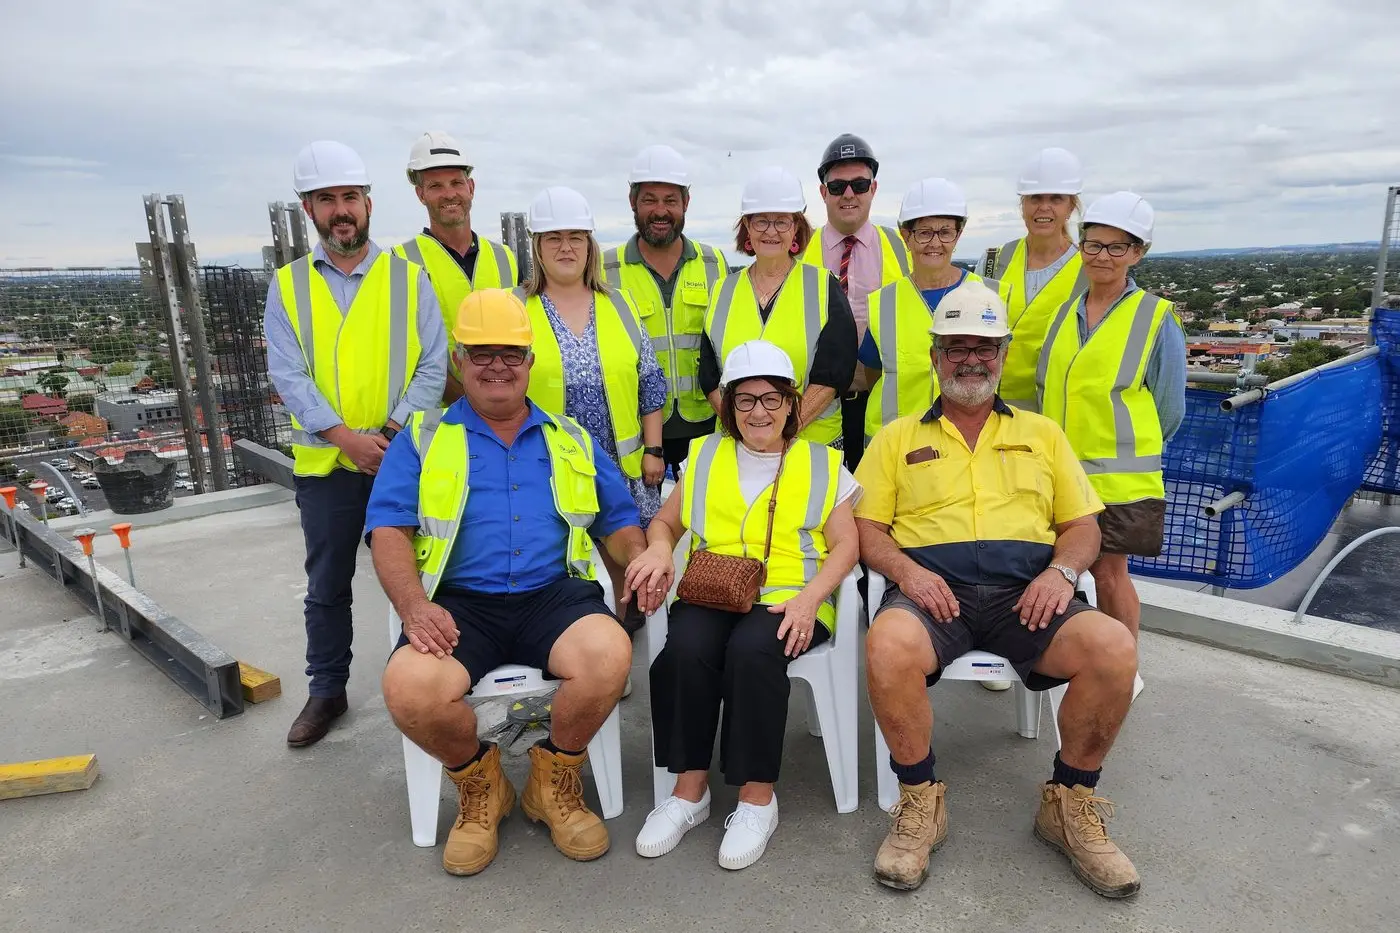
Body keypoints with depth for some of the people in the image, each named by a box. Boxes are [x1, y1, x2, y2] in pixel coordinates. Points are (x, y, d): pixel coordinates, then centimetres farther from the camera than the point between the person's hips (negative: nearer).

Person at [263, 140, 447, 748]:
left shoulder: (408, 278, 2)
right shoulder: (288, 286, 5)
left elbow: (433, 367, -3)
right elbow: (288, 376, -4)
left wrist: (393, 433, -16)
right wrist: (347, 437, -17)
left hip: (404, 459, -1)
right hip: (325, 463, 2)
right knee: (327, 586, 14)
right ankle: (326, 690, 31)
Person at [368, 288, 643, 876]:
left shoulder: (569, 440, 18)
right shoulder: (422, 439, 12)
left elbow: (620, 522, 19)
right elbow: (388, 531, 1)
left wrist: (639, 561, -5)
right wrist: (415, 608, -16)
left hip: (554, 595, 1)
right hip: (460, 604, 0)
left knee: (609, 657, -30)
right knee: (409, 690, -30)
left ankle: (554, 782, 2)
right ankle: (479, 787, 5)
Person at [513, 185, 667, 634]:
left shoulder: (619, 305, 8)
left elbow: (649, 382, 9)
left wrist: (653, 449, 5)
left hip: (621, 466, 2)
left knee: (628, 559, 9)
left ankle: (630, 628, 28)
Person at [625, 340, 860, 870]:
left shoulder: (823, 465, 14)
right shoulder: (704, 458, 19)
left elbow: (845, 546, 6)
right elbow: (664, 522, 22)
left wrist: (809, 598, -13)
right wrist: (659, 549, -4)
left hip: (789, 596, -2)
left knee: (752, 649, -35)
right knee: (685, 650, -31)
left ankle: (758, 797, -17)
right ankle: (689, 791, -12)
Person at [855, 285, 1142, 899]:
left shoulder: (1041, 433, 23)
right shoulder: (898, 438, 17)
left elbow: (1083, 524, 18)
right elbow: (864, 526, 9)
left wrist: (1062, 570, -4)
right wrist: (905, 569, -11)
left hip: (1025, 590, 2)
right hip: (932, 588, -2)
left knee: (1115, 649, -28)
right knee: (887, 647, -36)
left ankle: (1070, 804, -1)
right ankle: (920, 803, -10)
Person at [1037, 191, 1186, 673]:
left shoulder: (1157, 318, -4)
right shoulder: (1065, 313, 9)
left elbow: (1169, 411, 1)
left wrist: (1121, 450, 7)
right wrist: (1064, 444, 10)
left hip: (1118, 478, -4)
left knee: (1108, 574, 2)